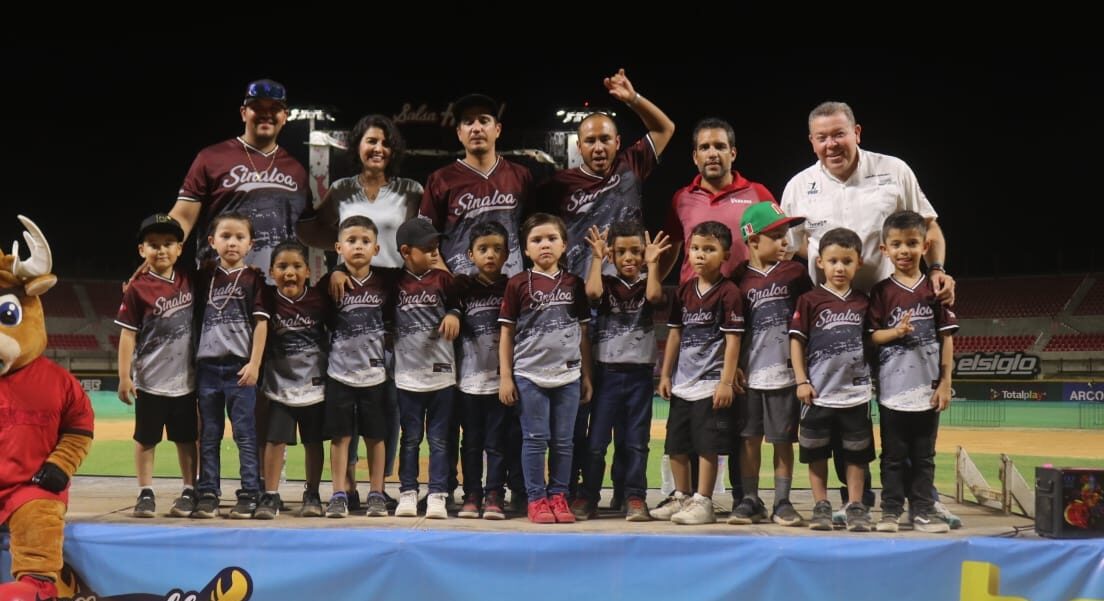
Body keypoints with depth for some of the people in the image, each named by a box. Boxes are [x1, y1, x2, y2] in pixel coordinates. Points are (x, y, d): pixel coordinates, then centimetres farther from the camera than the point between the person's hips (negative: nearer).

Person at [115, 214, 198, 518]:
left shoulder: (189, 281, 1)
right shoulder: (138, 289, -9)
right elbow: (128, 333, -8)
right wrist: (124, 376, -11)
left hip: (185, 378, 3)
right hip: (150, 379, -3)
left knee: (186, 438, 11)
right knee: (145, 438, 7)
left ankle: (190, 492, 20)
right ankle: (146, 494, 16)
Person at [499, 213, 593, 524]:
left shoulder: (574, 284, 7)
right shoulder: (518, 284, 0)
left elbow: (584, 332, 11)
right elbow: (506, 332, 2)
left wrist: (587, 375, 9)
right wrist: (505, 377, -2)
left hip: (568, 375, 2)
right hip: (530, 375, -2)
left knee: (563, 441, 6)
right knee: (535, 439, 2)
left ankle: (558, 496, 16)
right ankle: (537, 499, 10)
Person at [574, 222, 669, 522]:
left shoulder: (646, 285, 6)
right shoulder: (607, 285, 4)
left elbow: (654, 297, -18)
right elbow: (592, 292, -18)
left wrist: (653, 263, -14)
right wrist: (597, 258, -12)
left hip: (640, 374, 0)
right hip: (607, 372, 0)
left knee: (636, 442, 5)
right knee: (596, 441, 3)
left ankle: (635, 499, 11)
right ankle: (587, 497, 11)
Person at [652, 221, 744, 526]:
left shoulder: (728, 293, -9)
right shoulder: (684, 291, 9)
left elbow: (733, 339, -12)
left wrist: (726, 381, -15)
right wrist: (665, 374, 12)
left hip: (711, 384, -7)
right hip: (682, 382, 7)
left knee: (707, 445, -3)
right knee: (676, 445, 13)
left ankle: (703, 502, 6)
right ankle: (681, 497, 26)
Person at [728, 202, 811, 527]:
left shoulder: (794, 272, 2)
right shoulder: (740, 278, 0)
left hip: (784, 370, 0)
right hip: (749, 371, 0)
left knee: (783, 439, 6)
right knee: (750, 438, 7)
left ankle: (782, 502, 14)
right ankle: (750, 500, 16)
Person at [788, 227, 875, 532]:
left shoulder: (863, 302, 8)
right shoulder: (810, 300, -2)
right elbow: (796, 341, -3)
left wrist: (873, 379, 6)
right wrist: (801, 381, -8)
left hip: (856, 392, 2)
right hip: (819, 392, -2)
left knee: (856, 453, 6)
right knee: (816, 453, 5)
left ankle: (855, 506, 15)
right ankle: (821, 506, 16)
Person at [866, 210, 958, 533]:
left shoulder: (935, 289, 1)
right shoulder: (881, 291, -1)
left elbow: (946, 337, 2)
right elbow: (871, 335, -2)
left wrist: (945, 382, -2)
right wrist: (896, 331, -21)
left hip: (927, 388, 1)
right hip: (893, 388, -1)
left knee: (924, 455, 9)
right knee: (893, 454, 7)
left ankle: (923, 509, 17)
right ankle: (890, 510, 14)